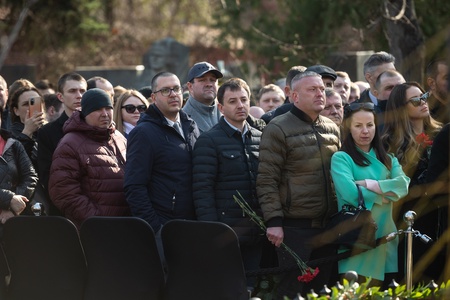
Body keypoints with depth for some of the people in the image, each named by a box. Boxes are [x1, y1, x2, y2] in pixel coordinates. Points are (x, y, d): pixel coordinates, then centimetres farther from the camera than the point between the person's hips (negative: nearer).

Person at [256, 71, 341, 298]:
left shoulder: (332, 129, 12)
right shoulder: (278, 130, -7)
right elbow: (266, 180, -11)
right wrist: (273, 221, -17)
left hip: (327, 226, 6)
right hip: (294, 227, -6)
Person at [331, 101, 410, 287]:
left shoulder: (388, 159, 16)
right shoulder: (341, 158, 0)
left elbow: (403, 184, -3)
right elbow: (351, 193, -16)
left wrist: (371, 184, -13)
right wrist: (386, 193, -4)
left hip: (385, 236, 5)